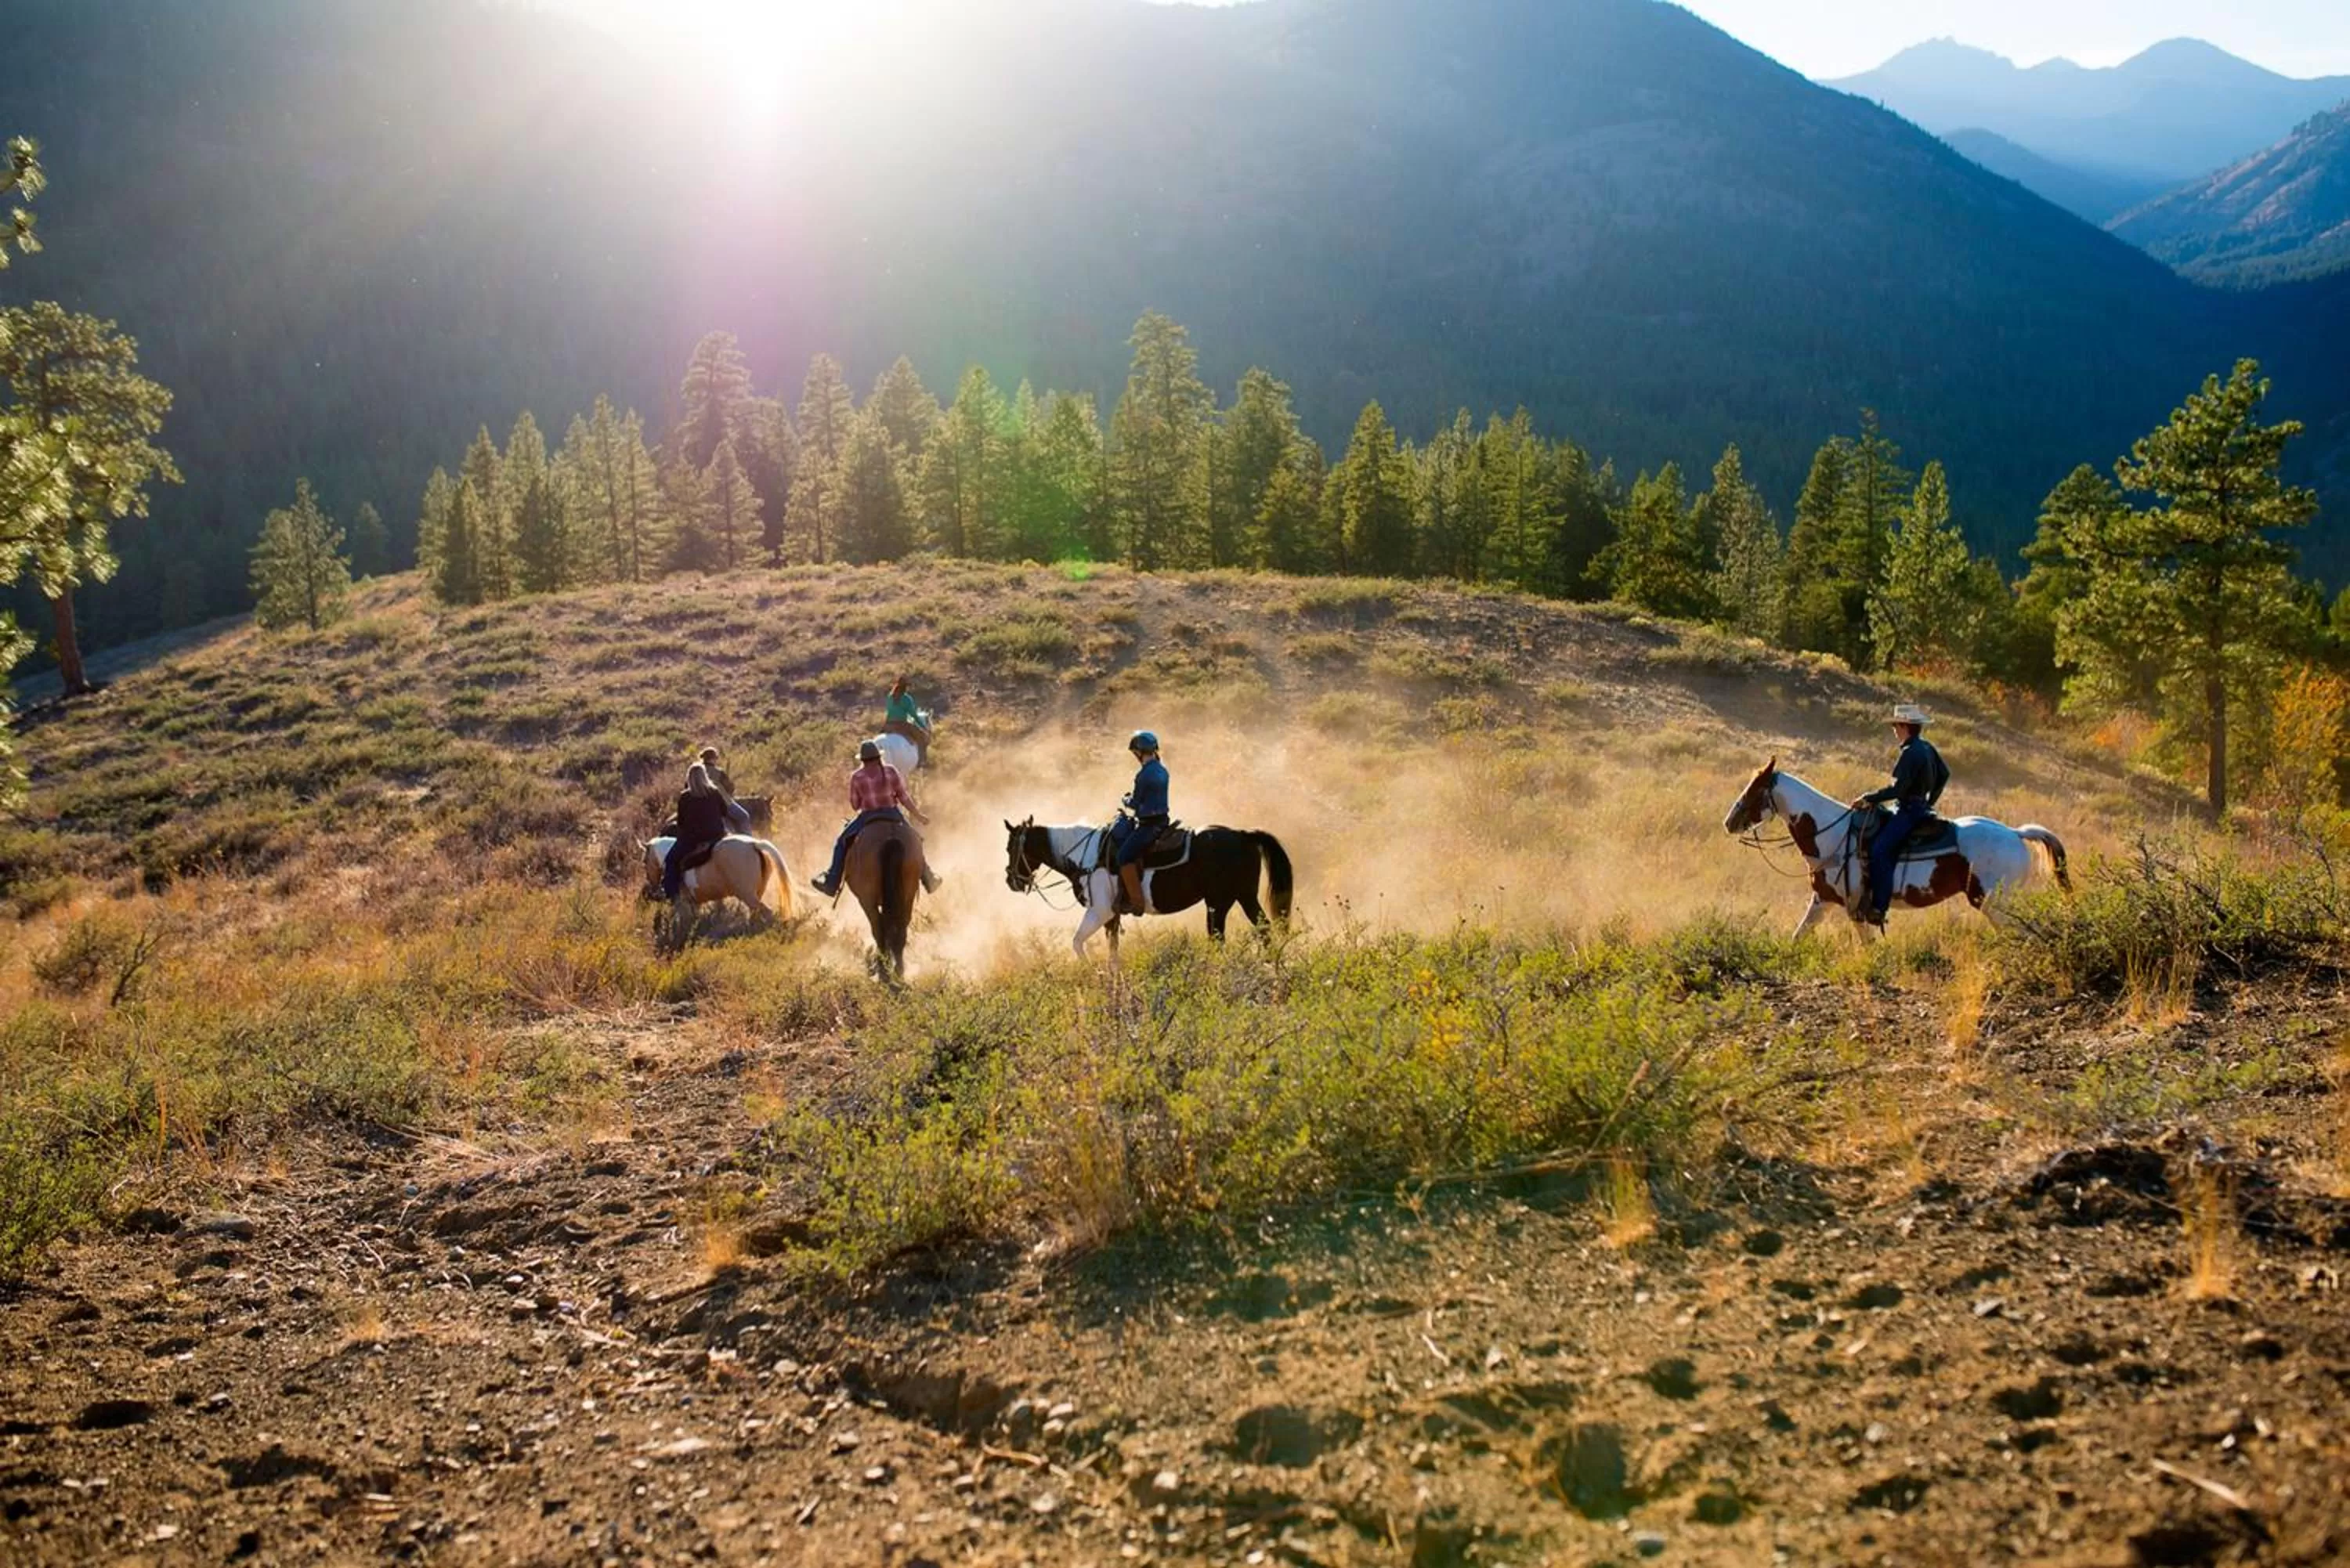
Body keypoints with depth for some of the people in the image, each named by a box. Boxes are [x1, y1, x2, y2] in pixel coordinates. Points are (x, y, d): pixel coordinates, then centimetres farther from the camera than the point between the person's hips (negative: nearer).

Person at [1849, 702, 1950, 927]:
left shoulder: (1910, 753, -20)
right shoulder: (1927, 748, 11)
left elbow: (1898, 789, -24)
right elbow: (1944, 775, 23)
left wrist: (1869, 798, -15)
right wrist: (1930, 802, 28)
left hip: (1909, 811, -11)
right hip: (1920, 807, 11)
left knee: (1879, 850, -21)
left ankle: (1879, 909, -26)